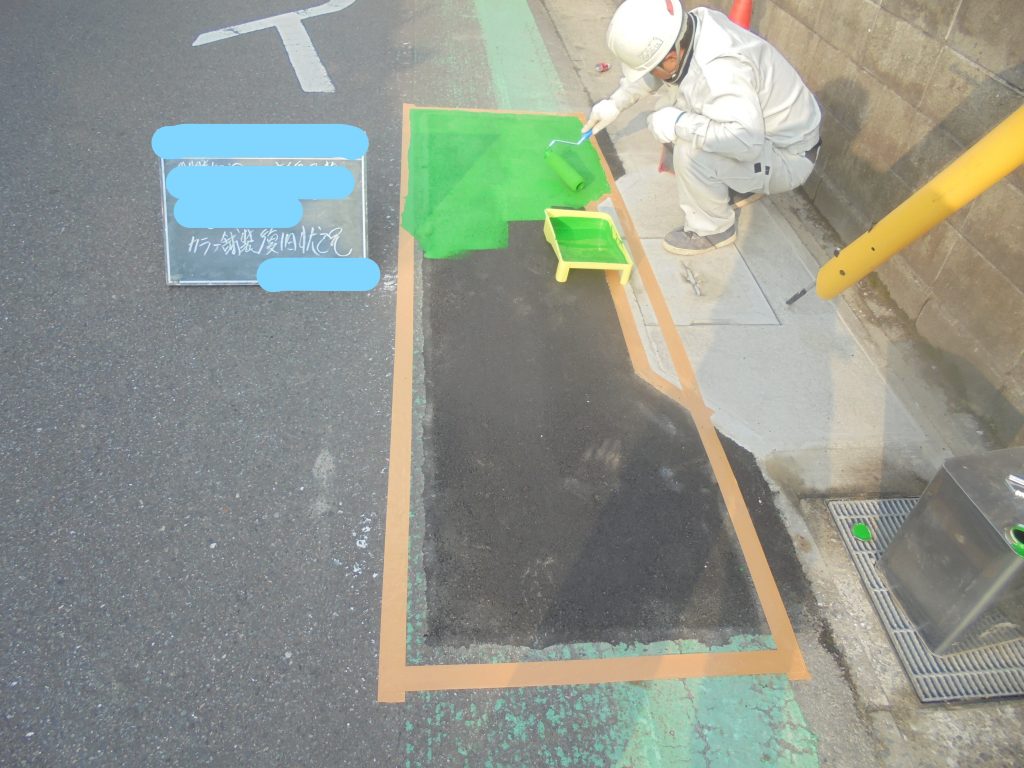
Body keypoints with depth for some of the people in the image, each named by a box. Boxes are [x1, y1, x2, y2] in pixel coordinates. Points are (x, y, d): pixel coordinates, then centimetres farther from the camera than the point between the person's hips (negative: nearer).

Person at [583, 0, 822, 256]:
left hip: (787, 156, -9)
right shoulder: (689, 30, -10)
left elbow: (747, 142, -43)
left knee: (691, 154, -27)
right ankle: (740, 186, 19)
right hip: (760, 134, 9)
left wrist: (678, 123, -35)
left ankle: (713, 229, -2)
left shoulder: (722, 71, -36)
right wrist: (615, 102, 5)